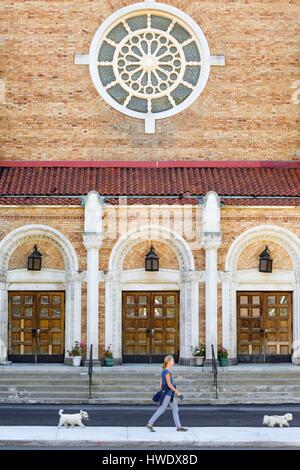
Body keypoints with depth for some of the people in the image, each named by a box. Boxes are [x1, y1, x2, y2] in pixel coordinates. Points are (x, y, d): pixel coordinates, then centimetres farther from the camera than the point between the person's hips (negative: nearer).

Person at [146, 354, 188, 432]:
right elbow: (169, 384, -21)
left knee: (175, 409, 10)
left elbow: (161, 383, 15)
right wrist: (177, 392, -17)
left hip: (170, 394, 10)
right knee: (161, 410, -3)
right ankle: (149, 424, 4)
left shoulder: (164, 371, 10)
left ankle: (178, 426, 12)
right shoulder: (167, 372, -18)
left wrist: (162, 392, 21)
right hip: (167, 394, -10)